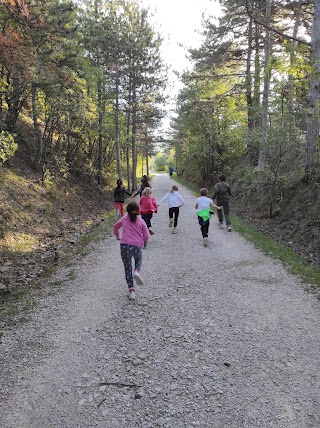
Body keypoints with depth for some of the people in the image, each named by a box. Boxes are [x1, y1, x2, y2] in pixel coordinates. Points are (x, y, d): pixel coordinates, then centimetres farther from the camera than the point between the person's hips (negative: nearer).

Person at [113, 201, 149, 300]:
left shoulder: (124, 219, 12)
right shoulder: (141, 222, 5)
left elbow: (115, 227, 28)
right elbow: (146, 236, 4)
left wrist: (118, 236, 45)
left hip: (124, 245, 1)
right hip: (137, 246, -1)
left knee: (127, 268, 12)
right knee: (138, 259, 31)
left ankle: (131, 290, 7)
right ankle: (137, 272, -1)